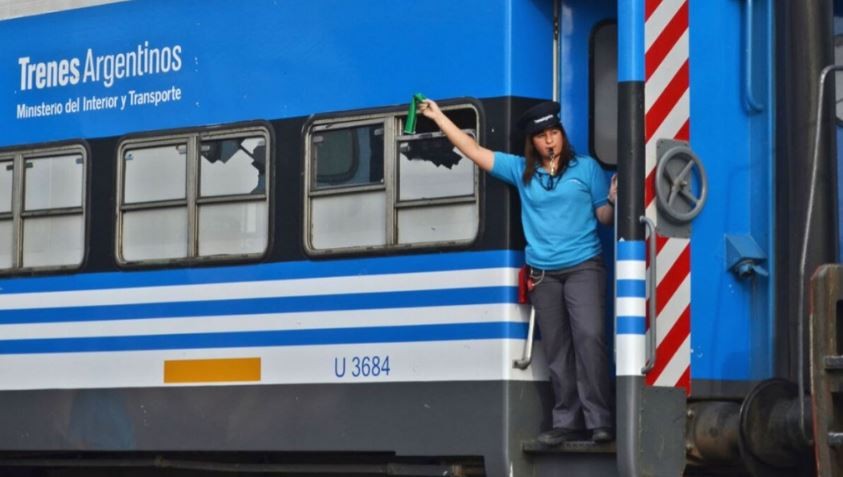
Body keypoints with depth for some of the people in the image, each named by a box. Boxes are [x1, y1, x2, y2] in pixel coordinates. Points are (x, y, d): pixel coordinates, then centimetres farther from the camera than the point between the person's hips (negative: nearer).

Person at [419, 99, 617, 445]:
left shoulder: (586, 168, 5)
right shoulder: (522, 171, 11)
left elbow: (604, 218, 6)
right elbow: (475, 151, 11)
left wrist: (613, 199, -16)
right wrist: (438, 117, 10)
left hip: (583, 267, -3)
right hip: (543, 274, 3)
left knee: (589, 336, -18)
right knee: (557, 350, 3)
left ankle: (599, 420, -19)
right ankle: (567, 422, 7)